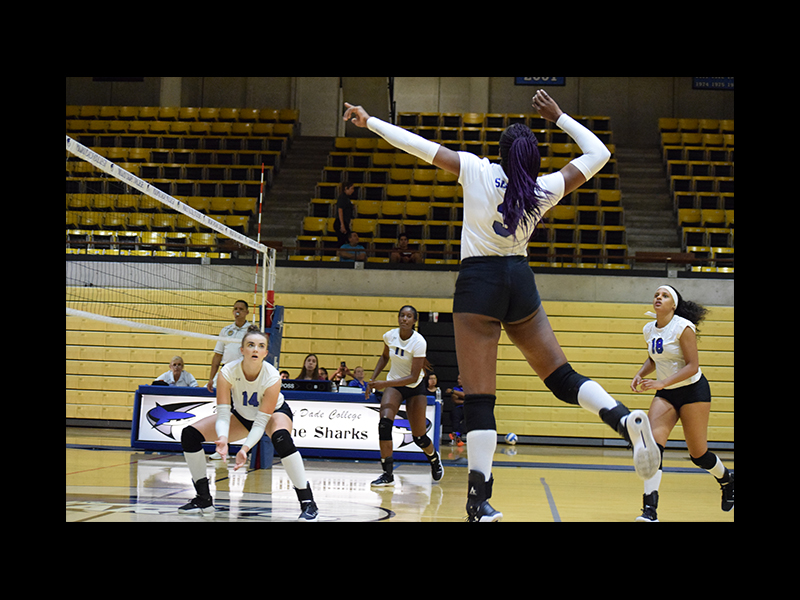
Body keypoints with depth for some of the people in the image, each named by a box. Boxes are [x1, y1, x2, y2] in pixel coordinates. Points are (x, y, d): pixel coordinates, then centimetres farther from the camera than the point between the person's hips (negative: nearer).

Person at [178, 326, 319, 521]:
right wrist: (223, 438, -48)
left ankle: (308, 503, -31)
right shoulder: (228, 372, -28)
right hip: (242, 415, 4)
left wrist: (245, 448, -46)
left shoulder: (272, 377, -34)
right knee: (190, 434, -11)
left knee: (281, 437, -40)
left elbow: (261, 421, -32)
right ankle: (204, 500, 3)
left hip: (275, 412, -4)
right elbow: (223, 413, -28)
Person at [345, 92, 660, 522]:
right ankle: (624, 419, -11)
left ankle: (480, 498, -12)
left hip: (479, 281, -2)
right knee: (561, 375, 13)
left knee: (479, 397, -5)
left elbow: (420, 146, -1)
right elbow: (598, 153, 12)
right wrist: (558, 117, 19)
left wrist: (369, 121, 9)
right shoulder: (545, 189, 1)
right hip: (520, 281, 2)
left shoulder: (478, 172, -3)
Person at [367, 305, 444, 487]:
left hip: (415, 388, -3)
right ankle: (388, 474, -21)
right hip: (393, 385, 3)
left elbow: (414, 377, -26)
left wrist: (385, 384, -33)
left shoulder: (419, 342, -23)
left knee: (419, 437, 0)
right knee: (385, 422, -23)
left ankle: (434, 458, 37)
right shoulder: (390, 336, -9)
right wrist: (373, 379, 4)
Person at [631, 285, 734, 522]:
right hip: (666, 395, 5)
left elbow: (692, 366, -20)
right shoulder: (649, 329, 3)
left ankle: (726, 480, 38)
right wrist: (640, 375, 1)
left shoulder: (683, 327, -16)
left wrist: (662, 383, -29)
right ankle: (650, 510, -21)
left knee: (698, 454, 3)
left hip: (693, 390, -5)